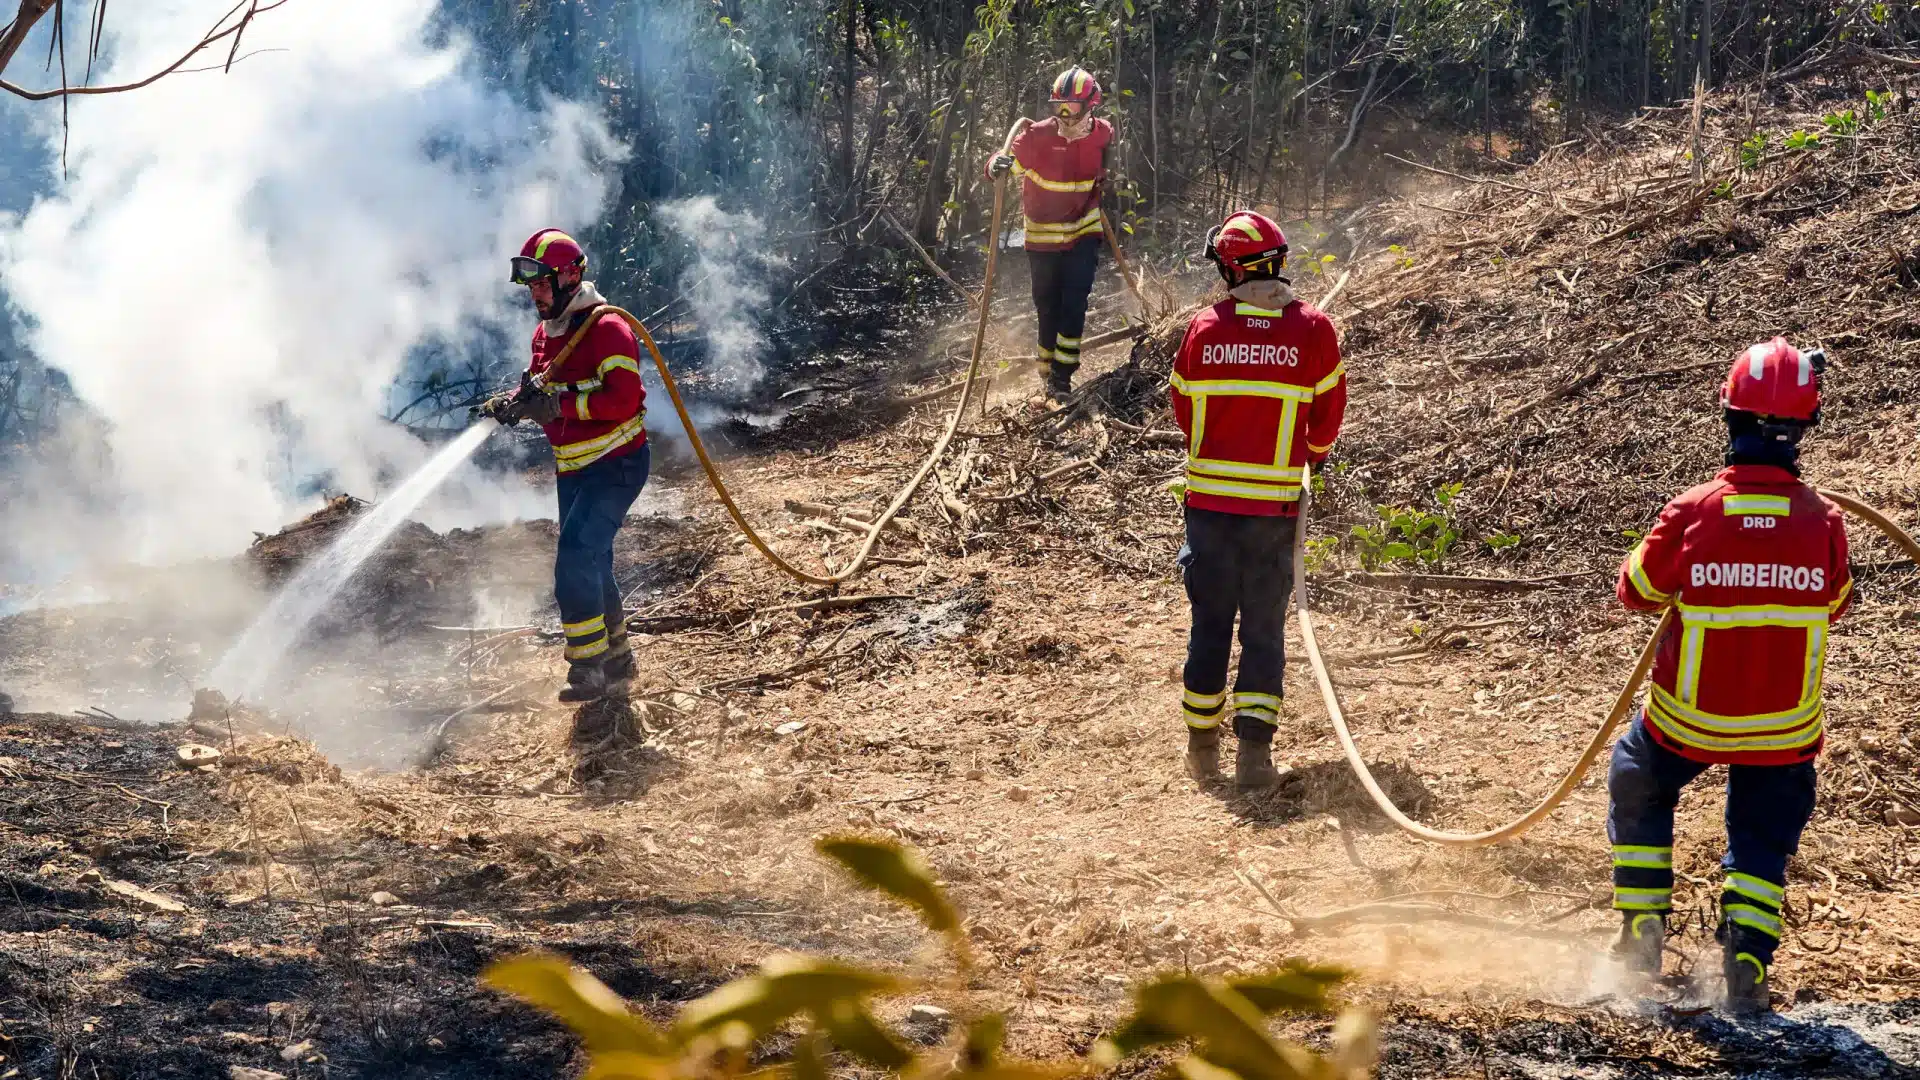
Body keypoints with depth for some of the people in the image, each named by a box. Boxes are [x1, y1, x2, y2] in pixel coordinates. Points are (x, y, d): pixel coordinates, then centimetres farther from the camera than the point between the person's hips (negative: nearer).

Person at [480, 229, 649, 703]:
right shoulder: (545, 334, 10)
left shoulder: (606, 330, -18)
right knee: (591, 565, 16)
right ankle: (616, 656, 31)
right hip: (572, 469, 9)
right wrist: (516, 403, -8)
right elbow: (541, 392, 15)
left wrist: (558, 403, -31)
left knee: (576, 557, -19)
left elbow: (622, 398, -27)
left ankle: (589, 668, -16)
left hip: (616, 465, -9)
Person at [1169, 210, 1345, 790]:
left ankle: (1202, 747, 20)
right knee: (1264, 627, 7)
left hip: (1208, 496, 1)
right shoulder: (1313, 329, -7)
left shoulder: (1203, 328, -4)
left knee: (1210, 621, 13)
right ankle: (1255, 749, -2)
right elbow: (1328, 411, 5)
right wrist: (1314, 455, 28)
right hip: (1274, 503, -1)